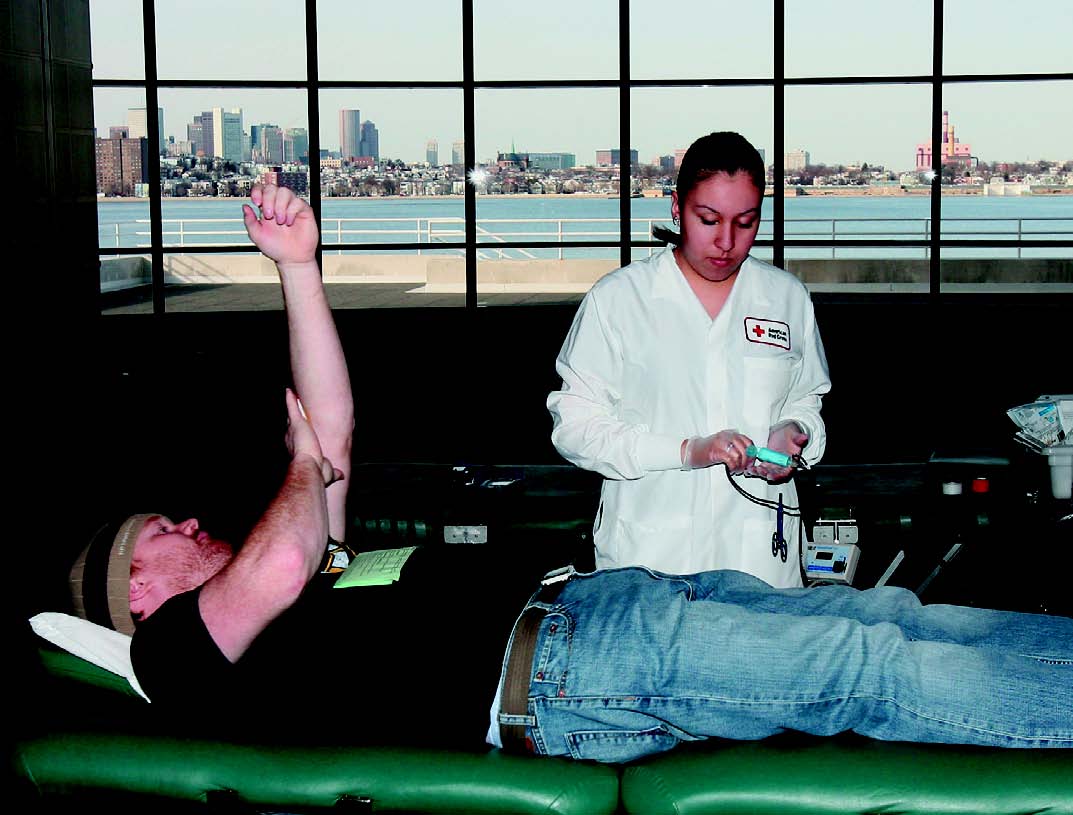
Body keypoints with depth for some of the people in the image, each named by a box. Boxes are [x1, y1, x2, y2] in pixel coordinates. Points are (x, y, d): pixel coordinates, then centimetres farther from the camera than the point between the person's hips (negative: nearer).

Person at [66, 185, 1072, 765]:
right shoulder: (181, 649, 1)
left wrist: (297, 265, 20)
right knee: (873, 668, -14)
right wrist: (306, 466, 2)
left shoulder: (300, 595, 26)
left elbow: (333, 430, 24)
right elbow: (279, 565, -21)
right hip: (548, 673, -9)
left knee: (880, 618, 2)